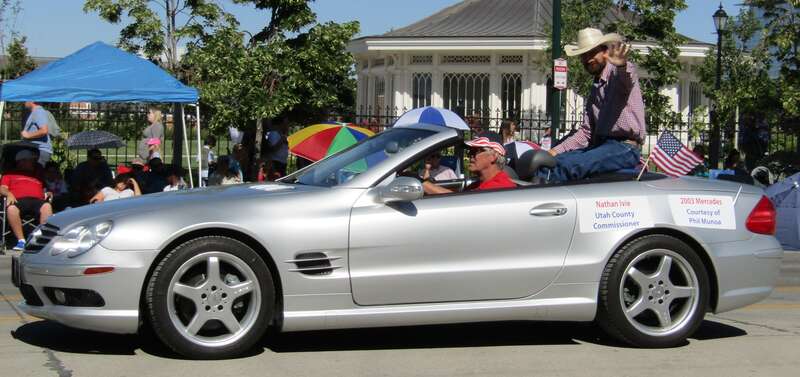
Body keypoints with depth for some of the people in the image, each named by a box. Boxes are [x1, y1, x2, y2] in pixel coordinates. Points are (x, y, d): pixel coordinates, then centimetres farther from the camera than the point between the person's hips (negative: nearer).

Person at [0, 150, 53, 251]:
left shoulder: (38, 176, 38)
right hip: (19, 200, -1)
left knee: (47, 206, -36)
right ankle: (21, 240, -38)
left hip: (37, 200, 1)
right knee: (11, 209, -39)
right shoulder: (10, 175, 32)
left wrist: (48, 194, 7)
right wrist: (9, 194, -5)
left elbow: (45, 191, 32)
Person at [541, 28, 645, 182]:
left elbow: (626, 78, -28)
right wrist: (556, 151, 12)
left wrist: (622, 65, -53)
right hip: (601, 145, 8)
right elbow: (586, 132, 24)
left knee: (575, 166, -30)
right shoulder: (594, 90, 25)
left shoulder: (617, 72, 0)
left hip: (625, 147, -8)